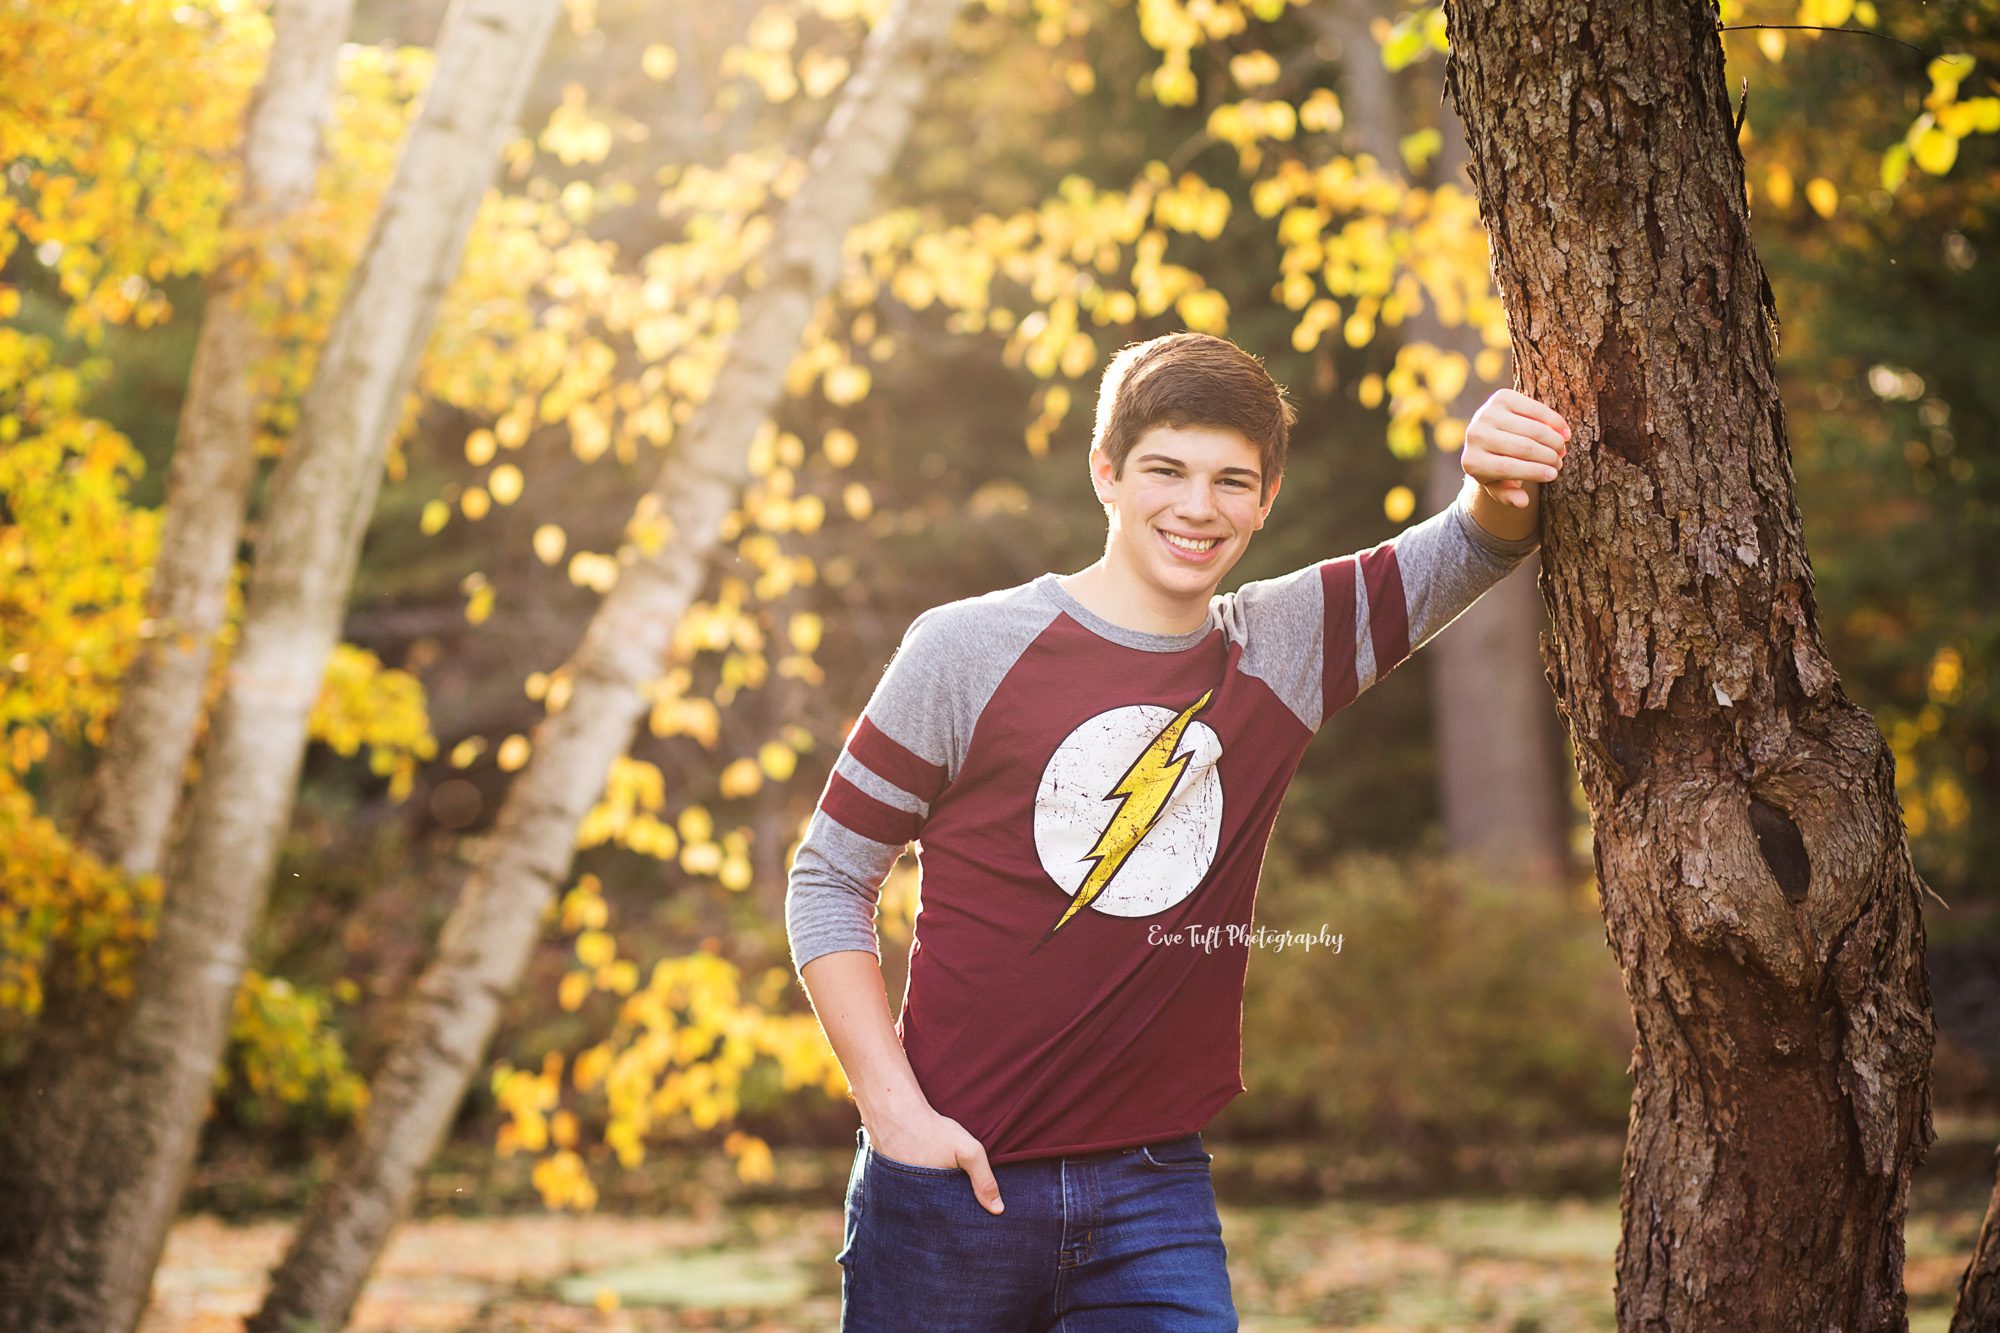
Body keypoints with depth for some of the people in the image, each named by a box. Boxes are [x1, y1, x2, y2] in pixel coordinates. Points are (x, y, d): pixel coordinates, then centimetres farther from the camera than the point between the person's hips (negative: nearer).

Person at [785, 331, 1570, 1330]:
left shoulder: (1283, 654, 6)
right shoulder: (968, 651, -5)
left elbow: (1473, 550, 9)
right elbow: (829, 881, 0)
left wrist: (1502, 485, -16)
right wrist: (893, 1108, -10)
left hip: (1156, 1186, 3)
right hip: (954, 1181, -2)